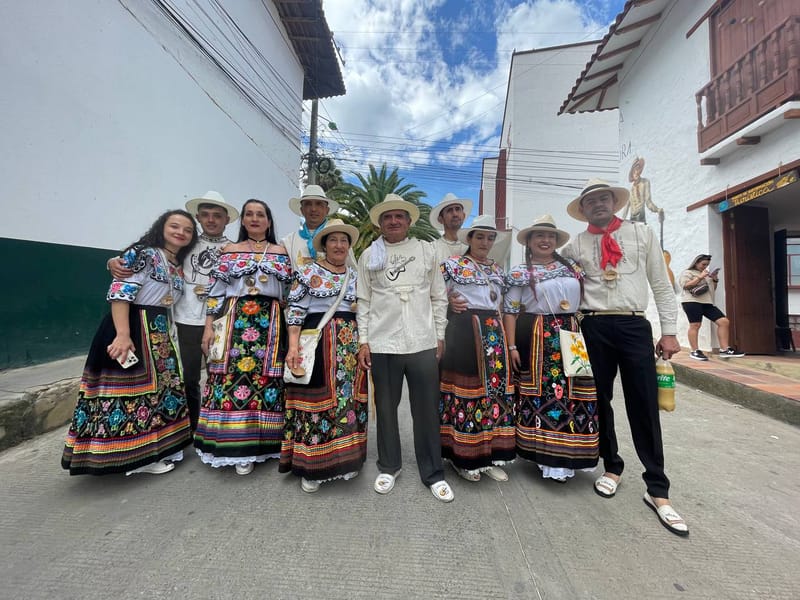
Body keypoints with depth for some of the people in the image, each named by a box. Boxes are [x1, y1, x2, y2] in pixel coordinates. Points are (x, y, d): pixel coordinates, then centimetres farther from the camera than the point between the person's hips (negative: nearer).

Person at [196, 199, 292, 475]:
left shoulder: (281, 252, 11)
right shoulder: (230, 250, 10)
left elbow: (290, 293, 9)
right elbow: (216, 291, 6)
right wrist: (209, 327, -1)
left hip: (270, 323, 0)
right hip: (236, 320, 0)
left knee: (266, 378, 0)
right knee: (233, 375, -4)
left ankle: (260, 443, 15)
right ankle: (238, 446, 9)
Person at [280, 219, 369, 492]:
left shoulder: (356, 275, 13)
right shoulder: (308, 272, 0)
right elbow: (295, 310, -6)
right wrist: (293, 346, -16)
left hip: (351, 344, 5)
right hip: (317, 343, -4)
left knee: (348, 398, 9)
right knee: (317, 398, 1)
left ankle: (345, 457, 27)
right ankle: (312, 467, 18)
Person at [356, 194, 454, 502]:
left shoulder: (425, 250, 7)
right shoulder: (369, 254, 7)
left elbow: (439, 296, 8)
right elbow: (363, 301, 6)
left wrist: (440, 335, 5)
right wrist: (363, 340, 0)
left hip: (423, 343, 0)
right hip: (383, 344, 1)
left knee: (427, 408, 7)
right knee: (386, 407, 12)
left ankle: (433, 473, 25)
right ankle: (389, 467, 33)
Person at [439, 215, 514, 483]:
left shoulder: (498, 270, 18)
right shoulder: (453, 264, 0)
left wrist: (506, 340, 18)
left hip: (494, 333, 6)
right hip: (463, 332, -6)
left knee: (495, 387, 7)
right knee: (467, 389, -2)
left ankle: (491, 455, 22)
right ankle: (464, 456, 14)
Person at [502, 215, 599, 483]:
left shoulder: (572, 267, 12)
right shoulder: (520, 272, 0)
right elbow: (510, 311, -3)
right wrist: (512, 346, -8)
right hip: (536, 336, -4)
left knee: (573, 392, 5)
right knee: (541, 391, 1)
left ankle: (566, 456, 22)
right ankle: (547, 454, 18)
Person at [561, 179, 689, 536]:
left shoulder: (642, 233, 8)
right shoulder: (576, 245, 7)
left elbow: (661, 284, 7)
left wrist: (669, 330, 3)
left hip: (635, 326, 0)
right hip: (594, 328, 1)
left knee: (644, 407, 1)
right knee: (599, 400, 10)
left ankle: (657, 490, 17)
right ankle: (612, 468, 31)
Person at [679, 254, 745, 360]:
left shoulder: (706, 274, 27)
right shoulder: (687, 273, 5)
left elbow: (713, 289, 29)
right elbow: (686, 286, -11)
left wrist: (715, 280, 12)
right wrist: (700, 277, -12)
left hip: (708, 302, 8)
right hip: (692, 302, -8)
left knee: (724, 322, -2)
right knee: (695, 325, -11)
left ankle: (724, 350, 0)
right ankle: (695, 351, -8)